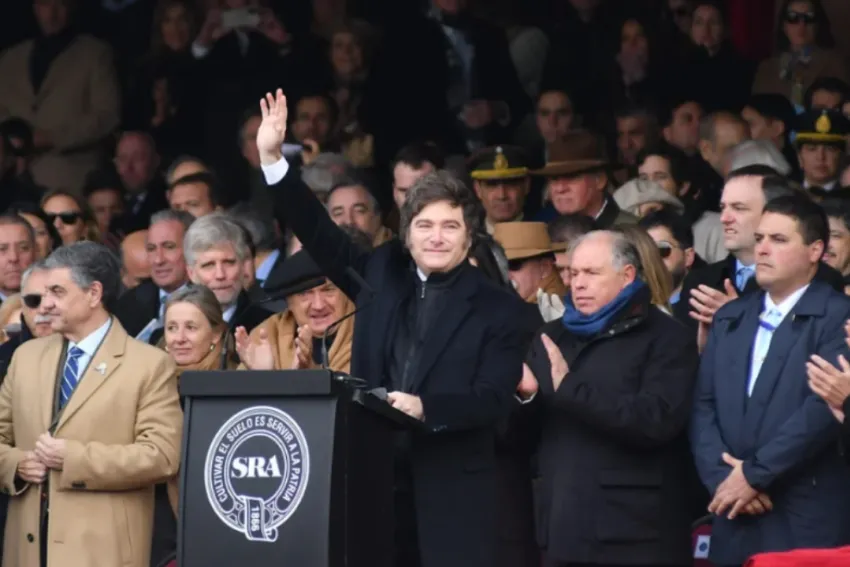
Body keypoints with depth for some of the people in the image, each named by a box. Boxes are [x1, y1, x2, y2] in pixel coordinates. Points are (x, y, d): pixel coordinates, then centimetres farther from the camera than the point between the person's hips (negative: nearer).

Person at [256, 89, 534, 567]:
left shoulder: (500, 309, 1)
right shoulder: (382, 276, 13)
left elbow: (494, 399, -7)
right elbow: (321, 236, 11)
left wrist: (425, 408, -24)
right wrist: (272, 158, 2)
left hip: (452, 490, -3)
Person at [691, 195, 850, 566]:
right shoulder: (730, 318, 17)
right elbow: (703, 406, 10)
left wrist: (754, 474, -14)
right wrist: (723, 476, -7)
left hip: (809, 522, -5)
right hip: (735, 524, 5)